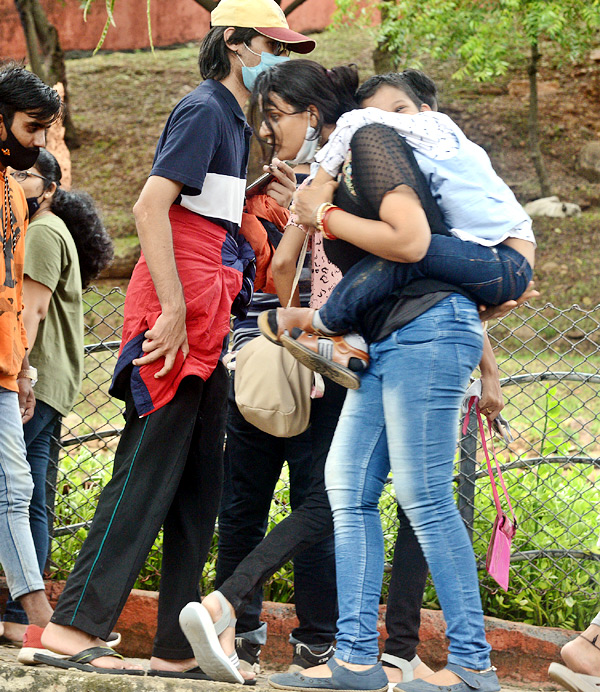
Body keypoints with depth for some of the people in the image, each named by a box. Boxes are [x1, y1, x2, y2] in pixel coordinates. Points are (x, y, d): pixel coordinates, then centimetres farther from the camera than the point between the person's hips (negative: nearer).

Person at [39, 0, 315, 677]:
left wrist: (273, 204, 13)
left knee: (198, 482, 7)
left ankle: (177, 646, 9)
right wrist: (175, 308, -23)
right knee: (148, 470, -12)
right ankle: (74, 625, -12)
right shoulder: (203, 109, -6)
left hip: (207, 320, 10)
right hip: (179, 303, -10)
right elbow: (150, 205, -17)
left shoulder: (233, 121, 23)